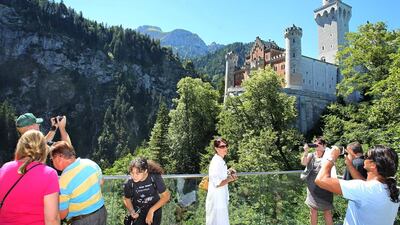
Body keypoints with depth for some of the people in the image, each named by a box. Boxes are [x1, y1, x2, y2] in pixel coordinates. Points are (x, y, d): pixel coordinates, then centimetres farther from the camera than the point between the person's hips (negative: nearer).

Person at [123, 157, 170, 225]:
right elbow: (127, 199, -2)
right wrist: (131, 211, -19)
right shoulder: (129, 183, -23)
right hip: (138, 213, 0)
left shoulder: (155, 178, -26)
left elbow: (166, 196, -16)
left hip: (155, 210, 0)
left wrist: (151, 210, -21)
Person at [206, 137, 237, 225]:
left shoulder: (221, 161, 10)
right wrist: (230, 179, -12)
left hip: (221, 199, 10)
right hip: (217, 200, -10)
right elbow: (217, 183, -24)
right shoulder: (216, 162, -20)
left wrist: (228, 172, 8)